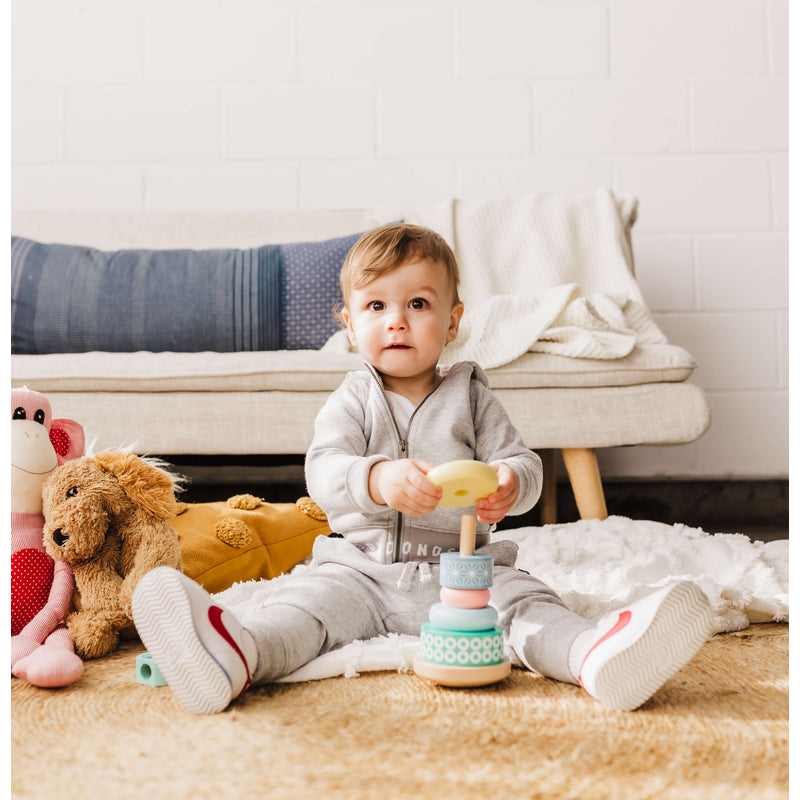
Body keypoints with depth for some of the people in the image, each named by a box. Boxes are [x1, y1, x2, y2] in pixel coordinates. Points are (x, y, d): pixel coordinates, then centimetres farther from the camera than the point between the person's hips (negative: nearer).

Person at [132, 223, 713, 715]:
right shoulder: (353, 400, 6)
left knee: (522, 598, -27)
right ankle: (236, 655, -56)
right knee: (305, 596, -28)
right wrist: (377, 478, -35)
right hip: (359, 566, 0)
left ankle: (593, 654, -54)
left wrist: (510, 483, -27)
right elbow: (323, 472, -10)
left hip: (460, 569, 1)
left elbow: (522, 462, 1)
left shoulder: (472, 395, 9)